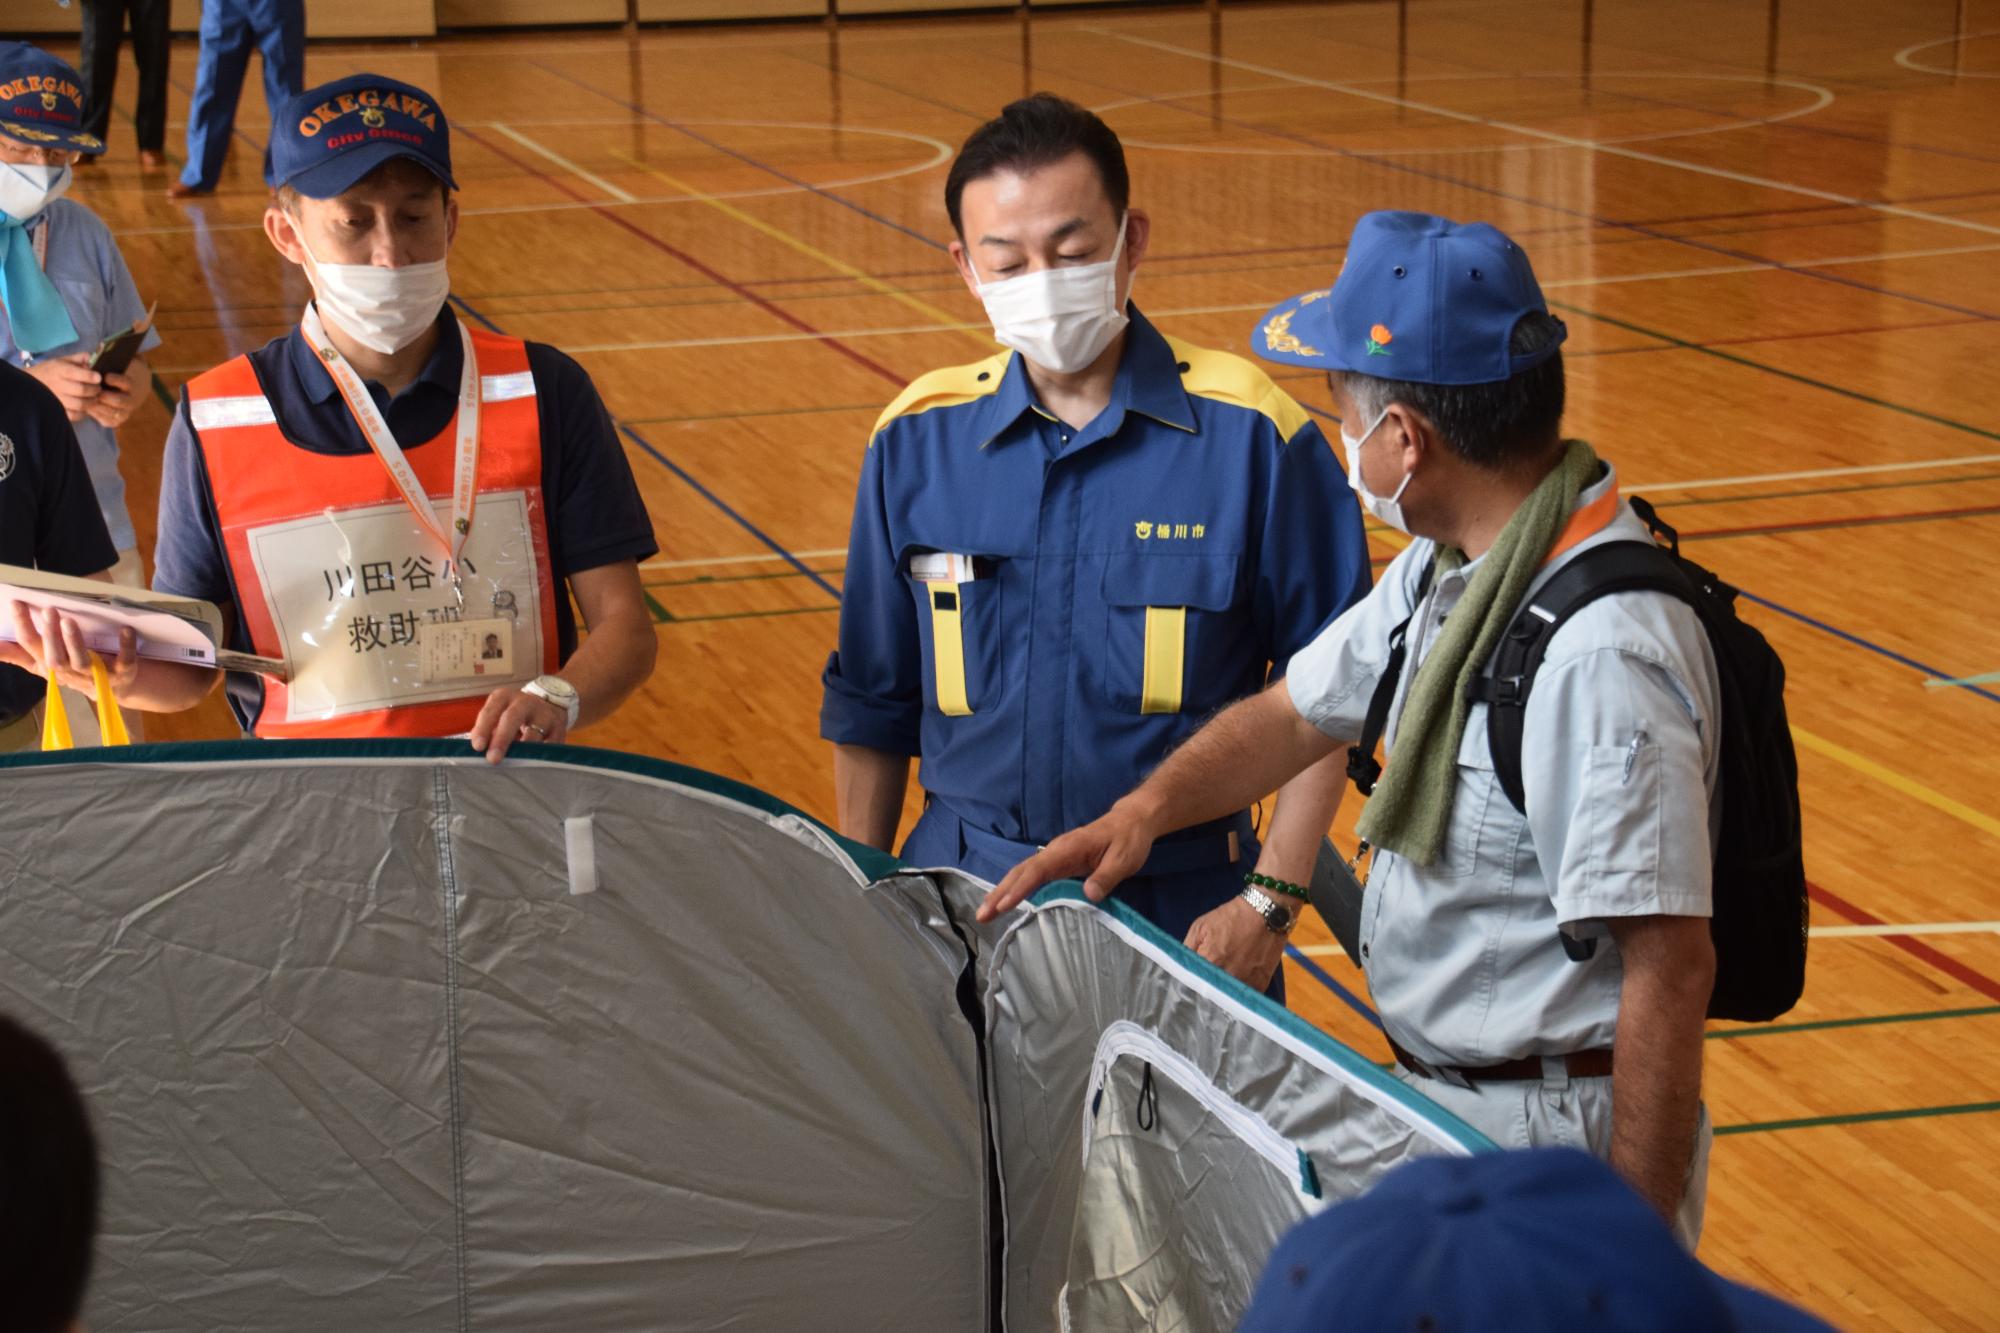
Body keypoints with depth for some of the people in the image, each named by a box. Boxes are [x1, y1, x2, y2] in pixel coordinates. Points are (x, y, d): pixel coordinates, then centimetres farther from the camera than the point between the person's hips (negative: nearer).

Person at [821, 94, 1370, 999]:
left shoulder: (1249, 434, -8)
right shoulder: (917, 441, 1)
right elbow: (872, 704, 10)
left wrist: (1270, 900, -9)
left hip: (1183, 913, -2)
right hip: (962, 892, 2)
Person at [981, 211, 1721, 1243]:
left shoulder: (1601, 655, -28)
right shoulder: (1444, 569, 3)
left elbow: (1669, 965, -28)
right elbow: (1300, 711, 19)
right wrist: (1147, 806, 4)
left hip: (1553, 1145, -9)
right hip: (1438, 1104, 9)